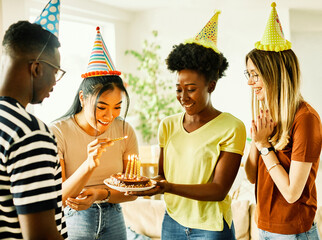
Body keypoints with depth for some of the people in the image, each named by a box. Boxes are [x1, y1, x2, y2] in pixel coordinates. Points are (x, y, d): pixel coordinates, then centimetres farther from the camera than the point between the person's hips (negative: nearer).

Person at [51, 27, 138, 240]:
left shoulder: (125, 132, -7)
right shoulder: (58, 133, -17)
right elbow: (57, 200, -18)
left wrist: (101, 194, -19)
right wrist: (89, 165, -32)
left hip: (113, 220, 3)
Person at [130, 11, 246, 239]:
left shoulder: (231, 128, -14)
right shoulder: (168, 125, 2)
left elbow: (219, 190, -17)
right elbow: (162, 175, 7)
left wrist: (168, 187, -29)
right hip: (172, 221, 5)